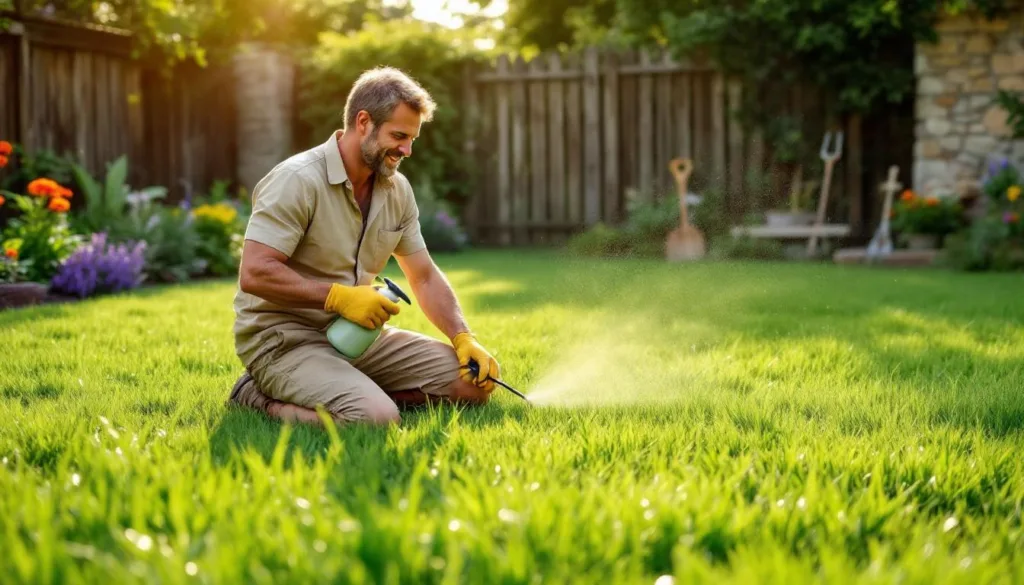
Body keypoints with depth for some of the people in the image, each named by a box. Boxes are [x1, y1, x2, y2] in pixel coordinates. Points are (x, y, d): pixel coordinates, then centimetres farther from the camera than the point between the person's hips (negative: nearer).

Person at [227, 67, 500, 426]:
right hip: (283, 338, -8)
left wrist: (464, 339, -1)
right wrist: (339, 297, -27)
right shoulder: (298, 179, -17)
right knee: (378, 420, -32)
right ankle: (261, 398, -8)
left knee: (475, 379, -2)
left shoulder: (397, 189, 7)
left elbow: (424, 278, 13)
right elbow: (254, 274, -24)